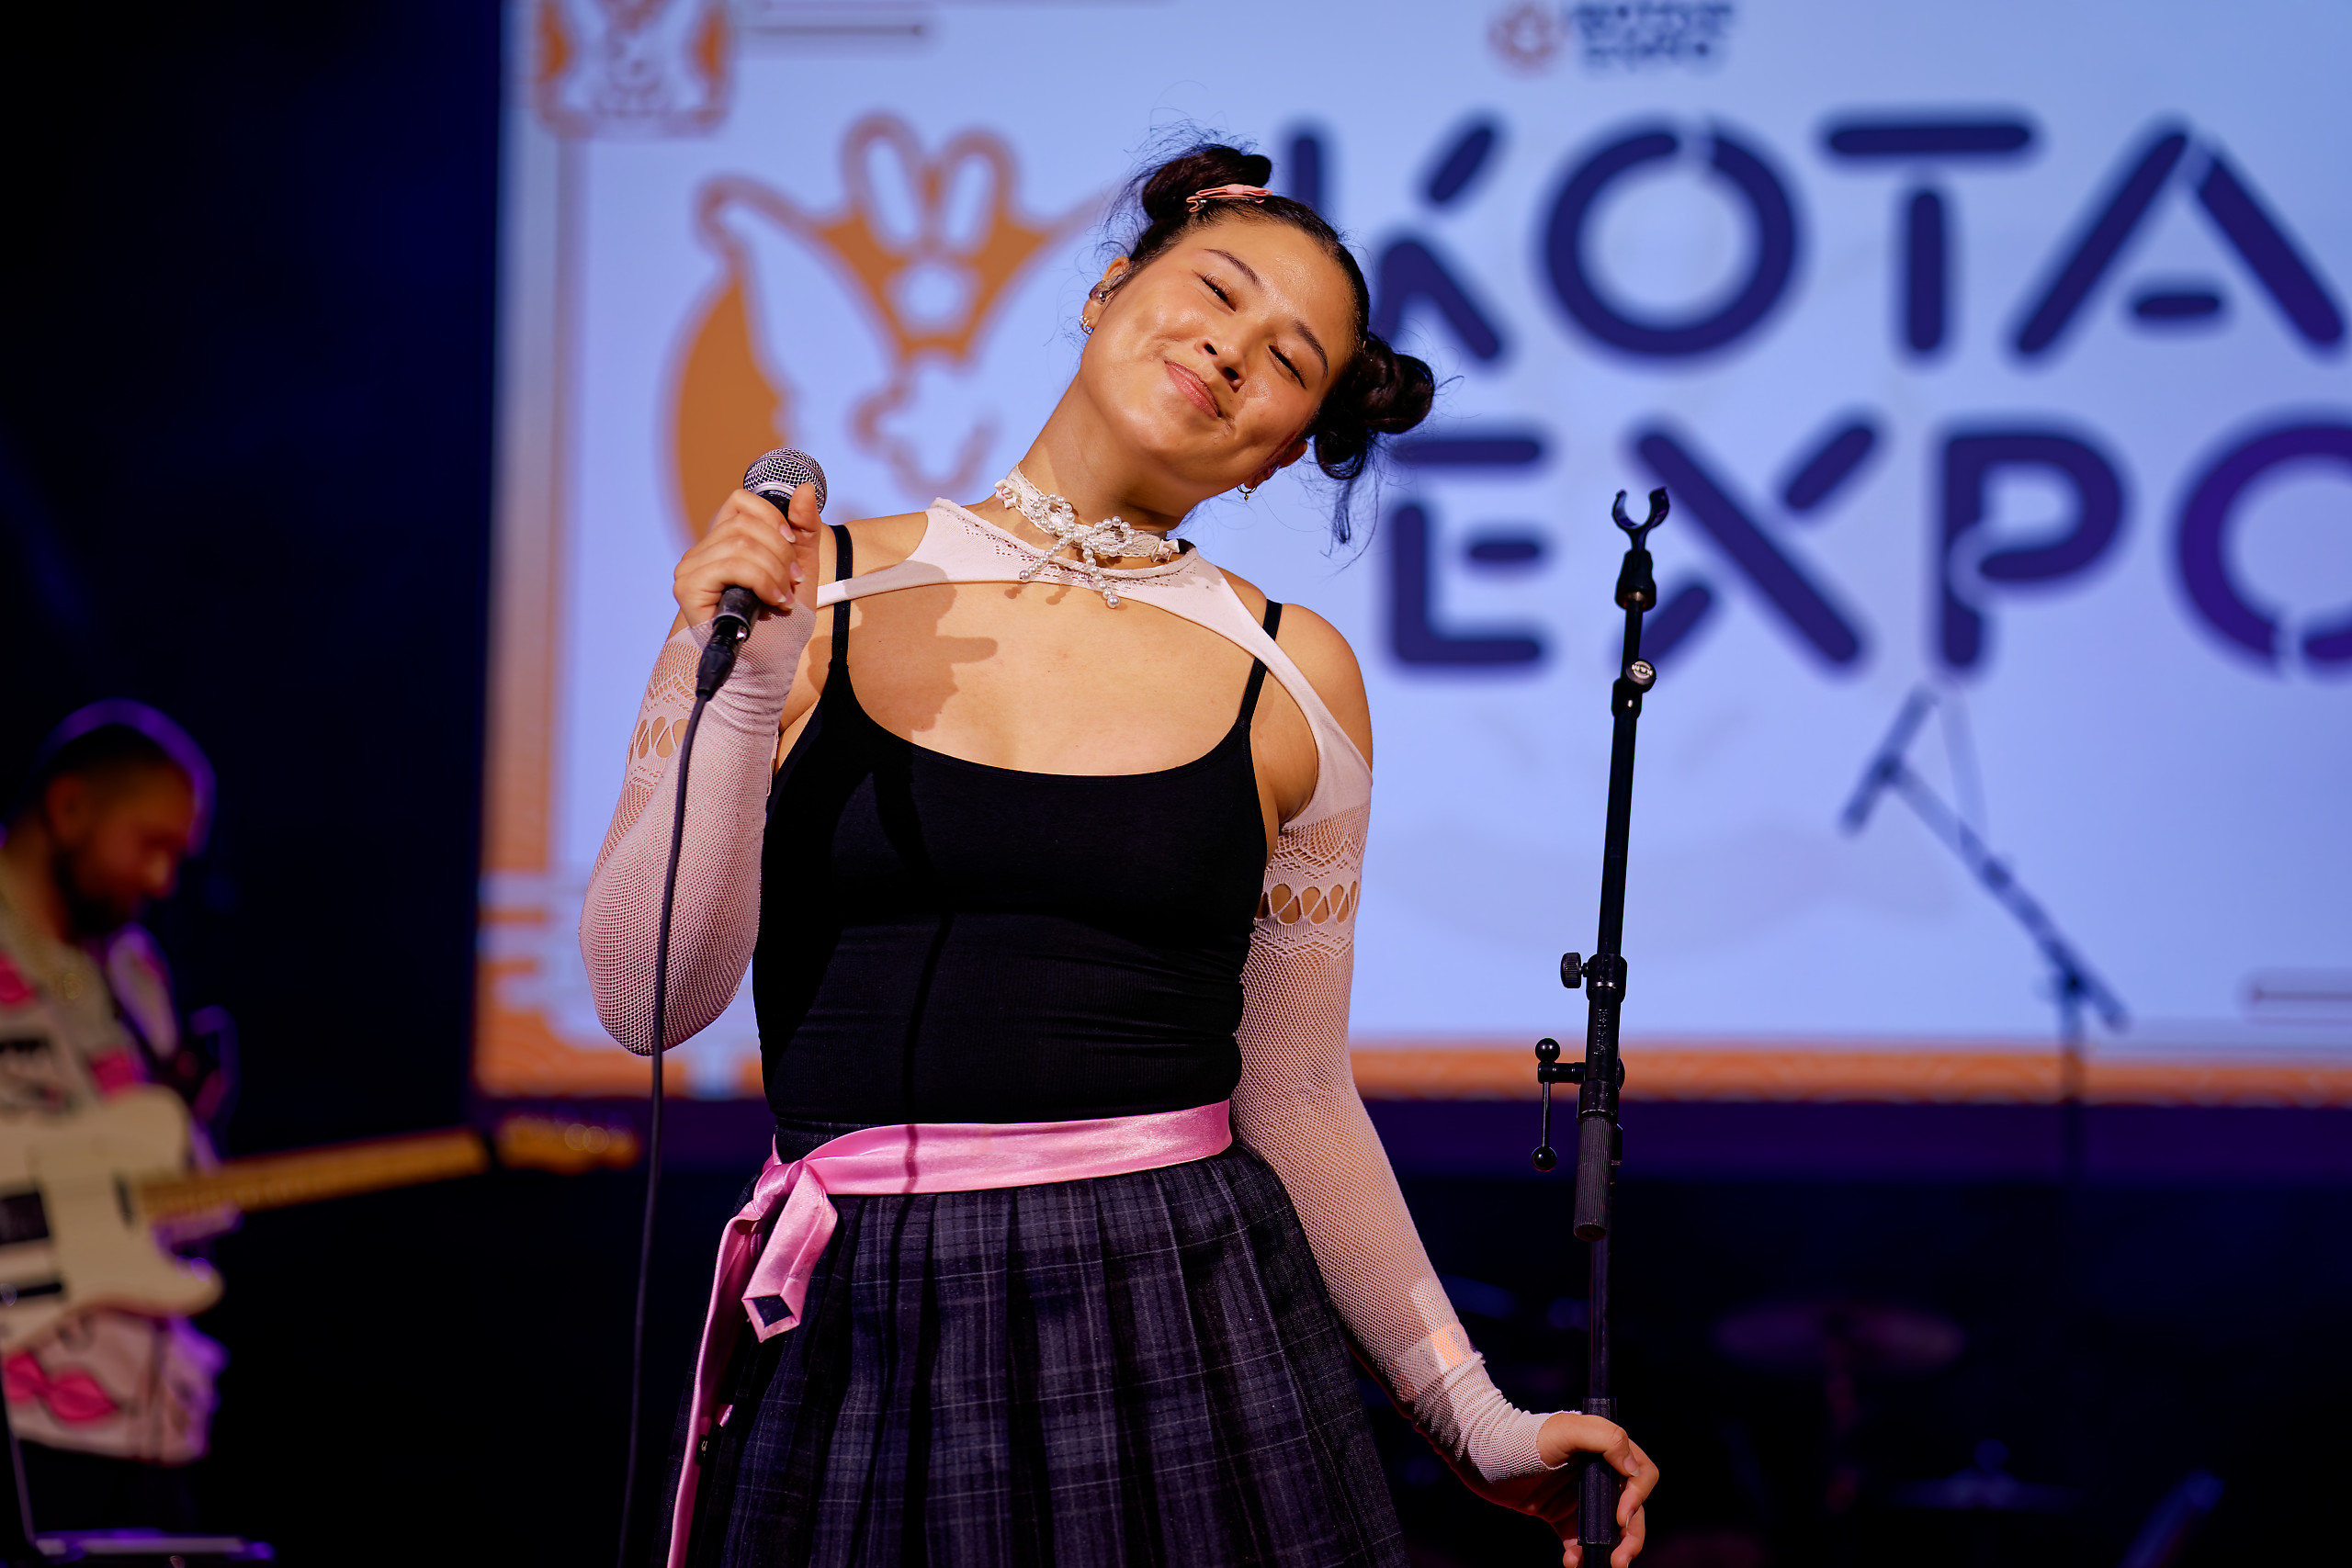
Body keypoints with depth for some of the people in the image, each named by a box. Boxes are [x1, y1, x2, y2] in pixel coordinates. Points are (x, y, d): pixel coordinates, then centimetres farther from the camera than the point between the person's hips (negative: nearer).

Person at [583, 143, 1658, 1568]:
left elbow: (1295, 1097, 10)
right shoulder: (800, 588, 3)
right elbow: (647, 999, -1)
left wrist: (1476, 1418, 10)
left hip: (1182, 1331, 1)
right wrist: (744, 695, -12)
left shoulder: (1289, 677, 4)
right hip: (861, 1337, 0)